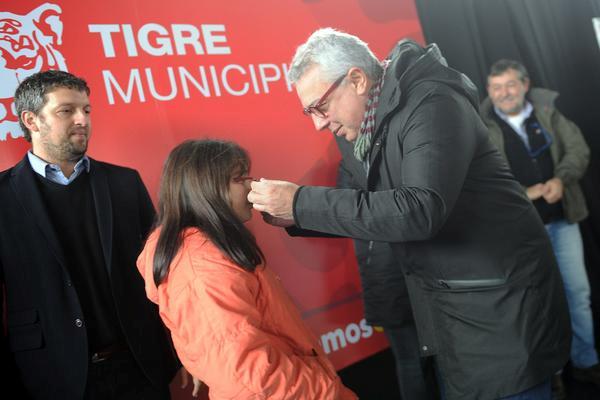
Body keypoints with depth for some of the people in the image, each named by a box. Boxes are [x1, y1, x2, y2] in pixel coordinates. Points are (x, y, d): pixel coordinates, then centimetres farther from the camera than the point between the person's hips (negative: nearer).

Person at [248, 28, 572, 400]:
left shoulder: (432, 104, -19)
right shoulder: (377, 125, 7)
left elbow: (420, 211, -33)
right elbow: (379, 212, 13)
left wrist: (302, 201, -29)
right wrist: (296, 217, -1)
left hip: (500, 308, -8)